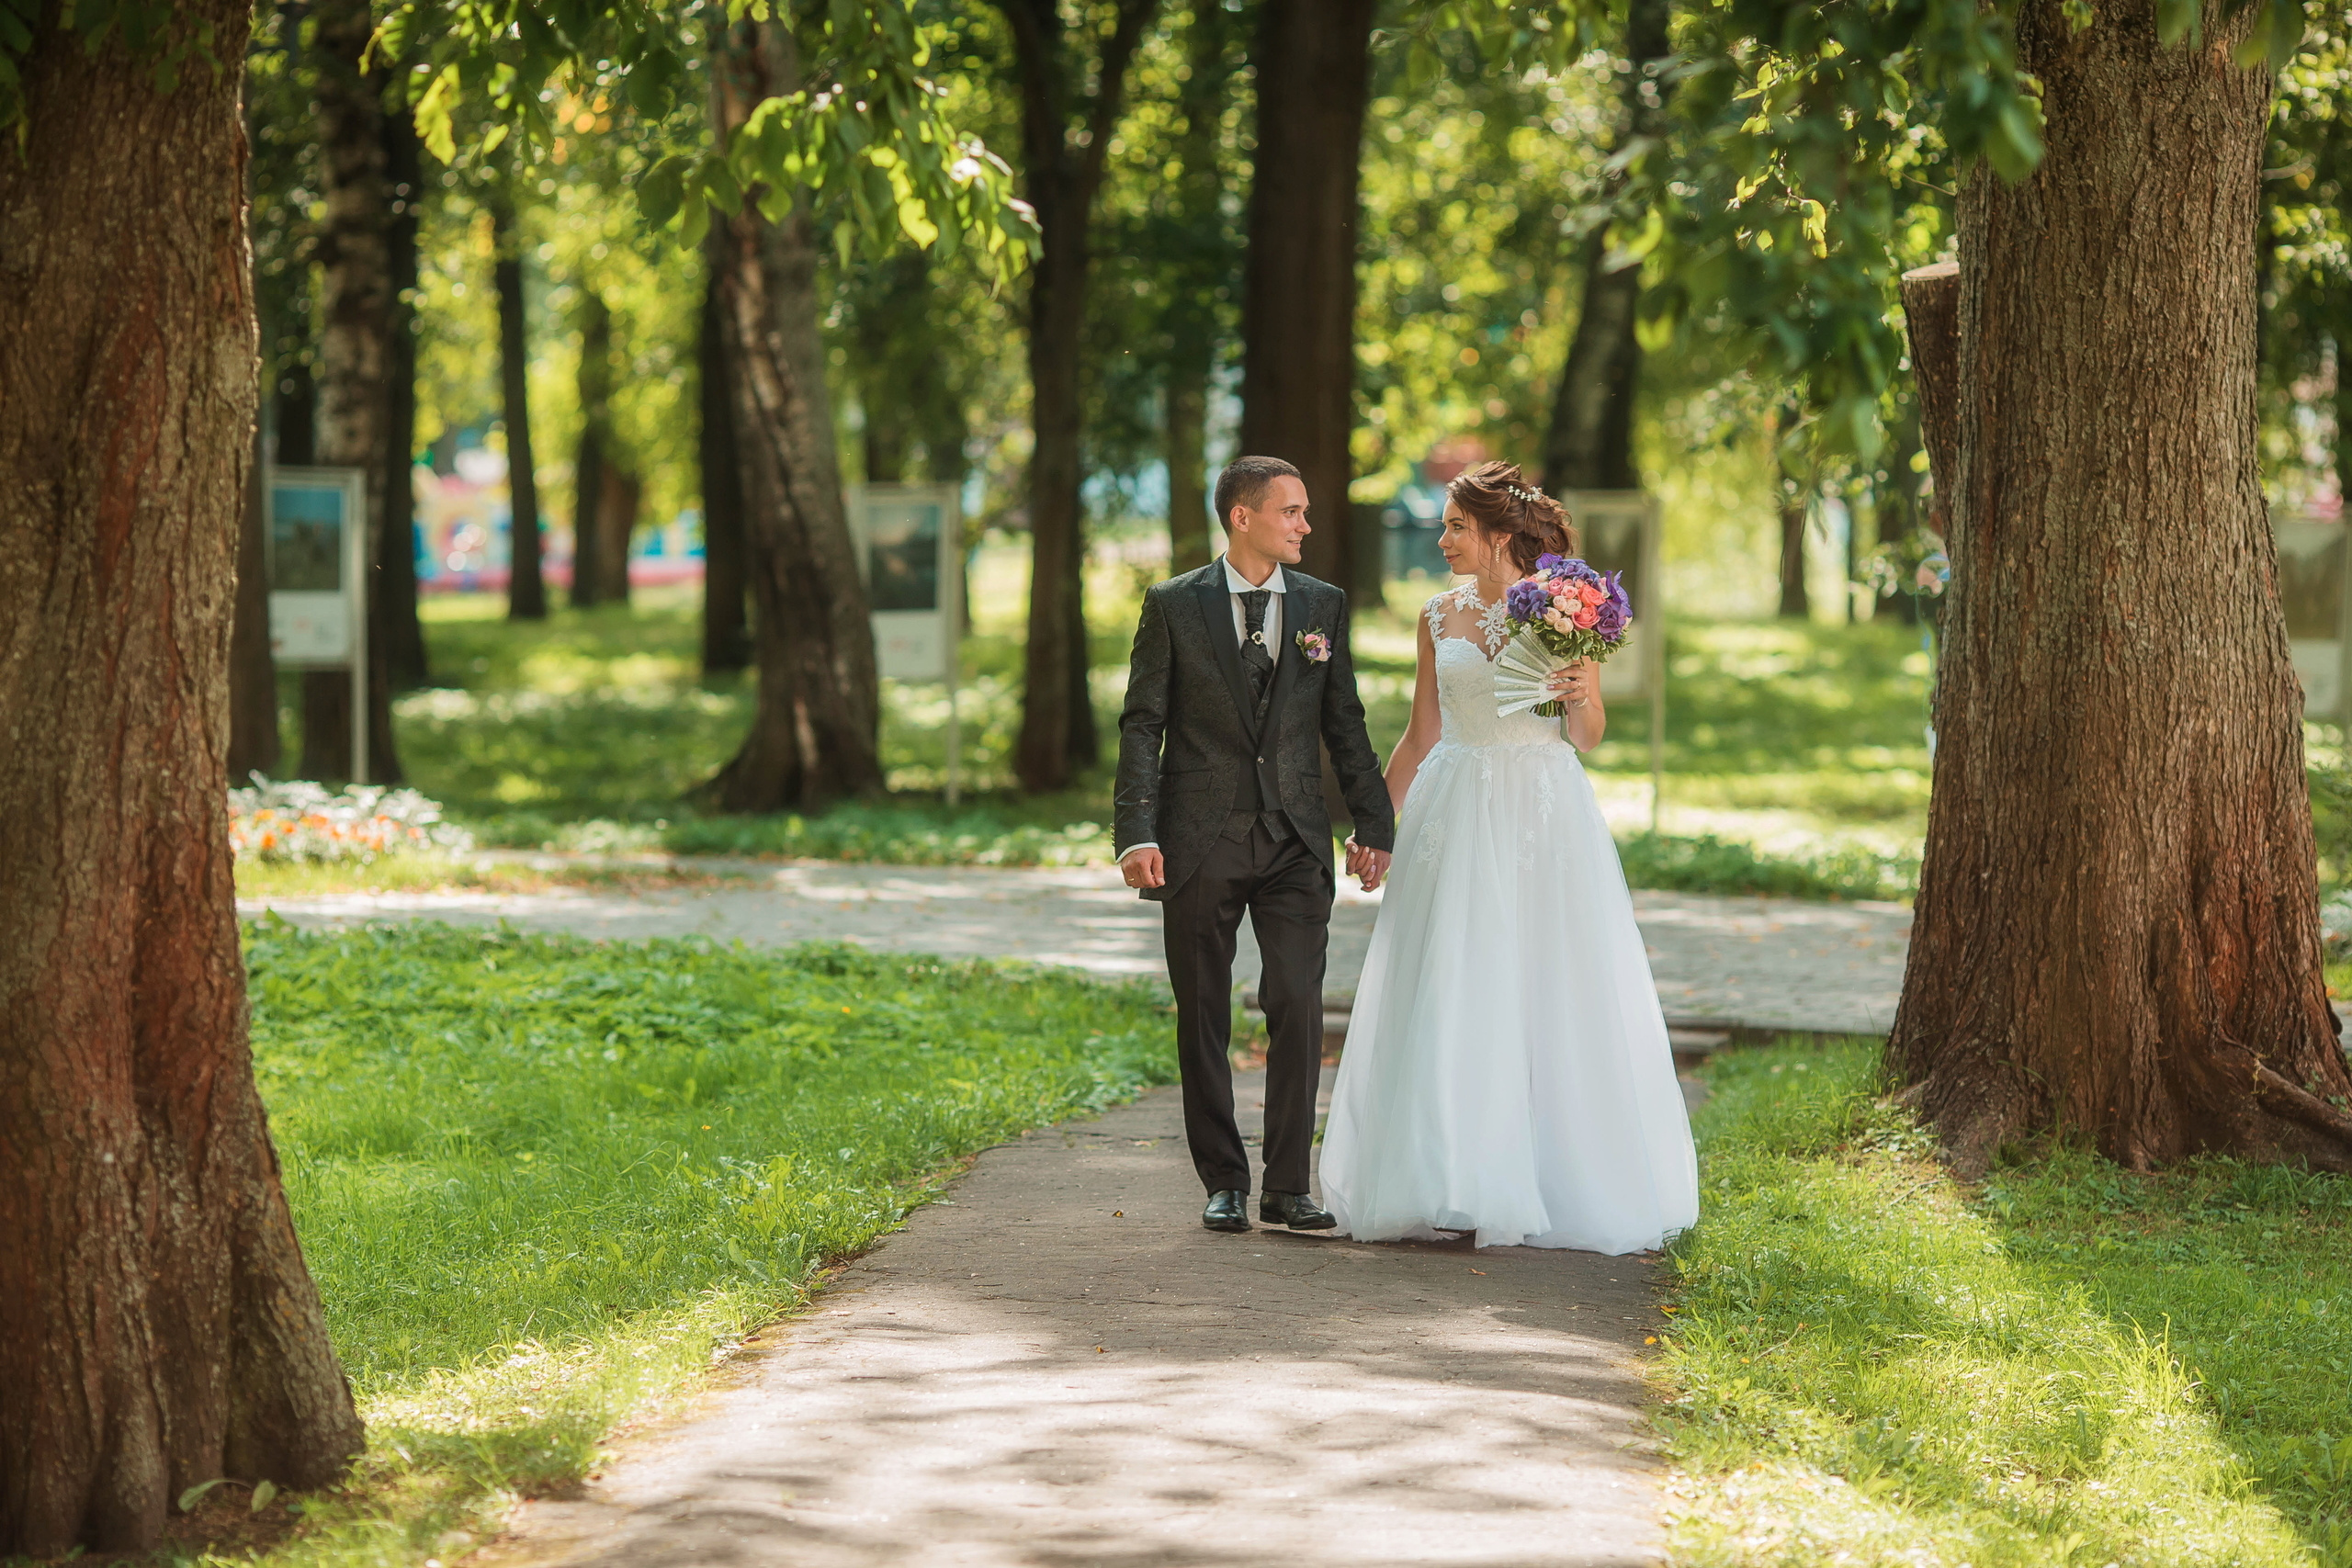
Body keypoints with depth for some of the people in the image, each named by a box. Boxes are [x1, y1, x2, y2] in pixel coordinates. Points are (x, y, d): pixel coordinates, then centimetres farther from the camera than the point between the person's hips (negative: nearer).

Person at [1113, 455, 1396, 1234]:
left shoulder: (1322, 605, 9)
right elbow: (1142, 725, -2)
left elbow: (1344, 723, 13)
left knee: (1299, 1008, -7)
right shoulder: (1173, 605, 0)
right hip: (1200, 841, -2)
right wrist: (1138, 835, -11)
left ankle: (1288, 1185, 1)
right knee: (1204, 1018, 4)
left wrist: (1373, 824, 8)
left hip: (1295, 844, 2)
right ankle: (1223, 1182, 13)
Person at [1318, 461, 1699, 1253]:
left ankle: (1563, 1181, 7)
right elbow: (1422, 735, 14)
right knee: (1450, 998, -1)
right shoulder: (1440, 617, 8)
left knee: (1551, 995, -2)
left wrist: (1583, 696, -18)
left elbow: (1588, 738, 2)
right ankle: (1459, 1185, 4)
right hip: (1457, 818, 3)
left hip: (1544, 816, -3)